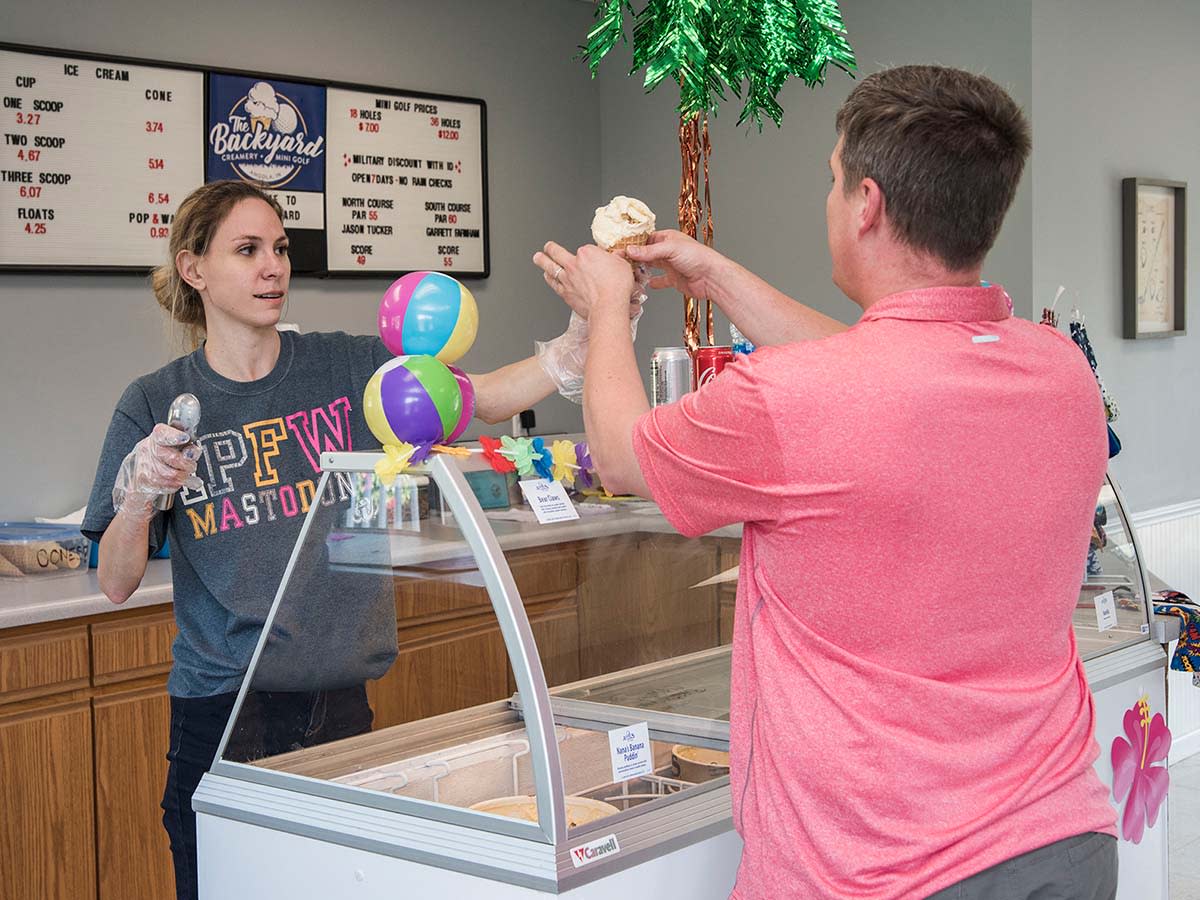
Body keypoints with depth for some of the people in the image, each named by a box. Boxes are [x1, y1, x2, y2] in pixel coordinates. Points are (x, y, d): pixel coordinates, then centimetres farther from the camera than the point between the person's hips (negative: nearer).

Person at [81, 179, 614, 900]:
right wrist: (139, 496, -23)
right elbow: (117, 585, -4)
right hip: (218, 711, -1)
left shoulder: (346, 368, 1)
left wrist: (579, 347, -28)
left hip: (335, 697, 1)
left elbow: (485, 398, -12)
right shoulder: (156, 405, -2)